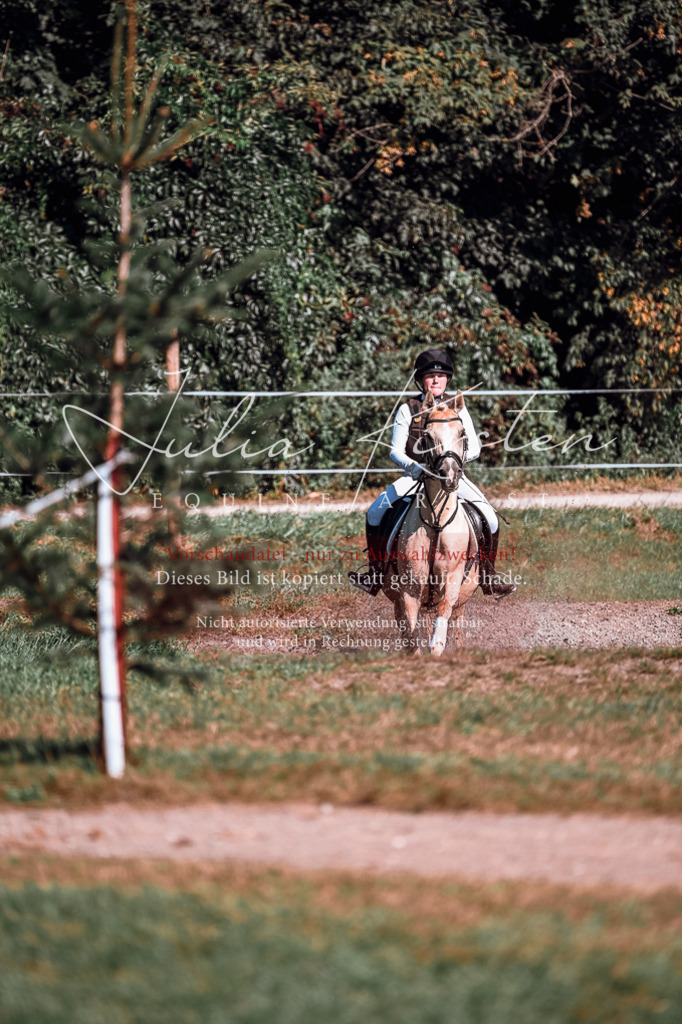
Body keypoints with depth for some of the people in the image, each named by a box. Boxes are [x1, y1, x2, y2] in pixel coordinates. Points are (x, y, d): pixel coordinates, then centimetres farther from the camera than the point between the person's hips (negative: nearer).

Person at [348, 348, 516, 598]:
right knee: (375, 512, -19)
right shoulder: (407, 410, 1)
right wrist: (413, 466, -21)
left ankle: (488, 575, 0)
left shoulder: (457, 408, 4)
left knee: (489, 518, -18)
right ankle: (376, 573, -6)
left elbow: (474, 448, 3)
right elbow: (395, 450, -1)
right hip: (415, 475, 0)